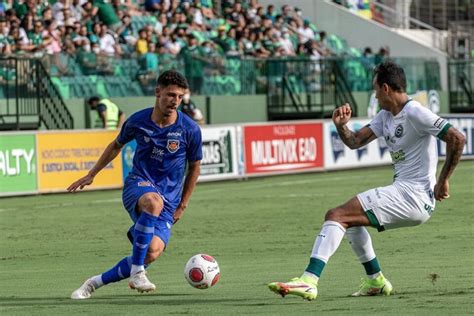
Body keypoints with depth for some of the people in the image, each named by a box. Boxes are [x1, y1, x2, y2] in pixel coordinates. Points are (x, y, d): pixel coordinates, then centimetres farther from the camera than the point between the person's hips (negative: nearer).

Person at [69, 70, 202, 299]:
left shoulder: (190, 130, -5)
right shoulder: (138, 121, -1)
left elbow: (194, 167, 10)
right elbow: (117, 145, 19)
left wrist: (182, 206, 10)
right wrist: (91, 175, 22)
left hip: (168, 202, 1)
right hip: (138, 185, -1)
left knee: (153, 252, -24)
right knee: (153, 202, -41)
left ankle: (97, 282, -4)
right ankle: (136, 272, -32)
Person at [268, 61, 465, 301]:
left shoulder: (414, 113, -13)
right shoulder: (386, 116, 16)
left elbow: (457, 139, -19)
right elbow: (355, 141, 15)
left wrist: (443, 181, -16)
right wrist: (341, 126, -7)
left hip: (413, 196, -10)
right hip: (404, 193, 10)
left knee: (336, 215, -19)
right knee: (349, 219, 31)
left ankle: (309, 281, -29)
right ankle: (376, 281, 30)